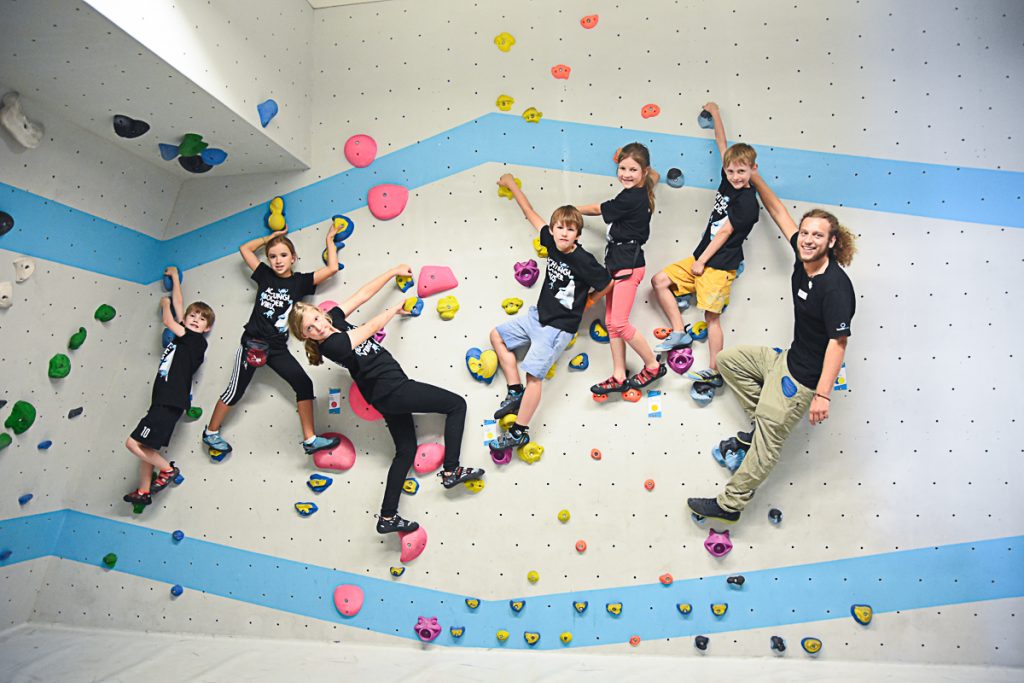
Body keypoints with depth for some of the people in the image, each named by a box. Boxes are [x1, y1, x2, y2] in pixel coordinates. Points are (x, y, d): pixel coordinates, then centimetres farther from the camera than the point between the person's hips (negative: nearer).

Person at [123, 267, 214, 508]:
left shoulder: (197, 340, -7)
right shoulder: (183, 335, 14)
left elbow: (168, 321, -8)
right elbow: (178, 303, 22)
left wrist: (165, 305, 13)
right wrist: (175, 277, 30)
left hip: (170, 403, -9)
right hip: (163, 401, 9)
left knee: (134, 443, -11)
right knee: (145, 446, 14)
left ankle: (167, 469, 5)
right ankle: (143, 492, 24)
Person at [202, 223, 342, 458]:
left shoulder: (300, 281, 2)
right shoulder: (265, 275, 4)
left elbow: (332, 268, -6)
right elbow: (245, 248, 14)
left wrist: (330, 238, 7)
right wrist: (271, 237, 16)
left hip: (277, 348, 1)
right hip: (252, 342, -1)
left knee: (304, 384, -8)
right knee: (236, 390, 6)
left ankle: (310, 440, -4)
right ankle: (210, 433, 26)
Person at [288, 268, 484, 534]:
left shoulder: (334, 318, 0)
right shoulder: (331, 345, -22)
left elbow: (363, 294, 5)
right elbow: (372, 327, -11)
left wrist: (394, 271, 9)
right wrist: (396, 309, 6)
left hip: (385, 396, 9)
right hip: (392, 387, -9)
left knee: (406, 450, 18)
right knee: (457, 404, 0)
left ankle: (387, 518, 20)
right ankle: (450, 471, 1)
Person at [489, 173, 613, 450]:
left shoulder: (583, 261, -21)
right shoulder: (551, 242, -3)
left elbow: (608, 284, -11)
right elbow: (531, 214, 8)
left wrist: (586, 303, 2)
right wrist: (511, 184, 16)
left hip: (558, 327, -8)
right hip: (537, 315, 8)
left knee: (533, 374, -12)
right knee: (497, 335, 16)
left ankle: (519, 432, -1)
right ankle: (516, 393, 16)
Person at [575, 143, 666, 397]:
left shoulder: (631, 198, -15)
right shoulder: (639, 194, 11)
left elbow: (597, 209, -1)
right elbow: (655, 175, 36)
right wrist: (624, 157, 26)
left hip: (628, 263, -10)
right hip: (617, 261, 10)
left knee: (619, 323, -10)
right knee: (611, 322, 7)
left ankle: (653, 366, 7)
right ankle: (619, 377, 11)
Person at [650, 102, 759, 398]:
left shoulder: (747, 202, -13)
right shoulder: (728, 182, 9)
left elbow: (724, 232, -14)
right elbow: (722, 144, 18)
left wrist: (702, 261, -13)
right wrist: (715, 114, 25)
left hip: (720, 265, -9)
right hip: (701, 257, 9)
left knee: (712, 316, -9)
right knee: (660, 281, 6)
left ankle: (714, 373, -2)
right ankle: (679, 333, 10)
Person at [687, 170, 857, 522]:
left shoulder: (836, 286, -26)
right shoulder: (804, 258, -3)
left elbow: (838, 342, -27)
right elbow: (780, 213, 8)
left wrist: (823, 394, -30)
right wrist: (754, 177, 12)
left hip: (804, 375, -9)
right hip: (787, 358, 9)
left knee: (767, 440, -4)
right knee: (728, 359, 19)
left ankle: (730, 503, 8)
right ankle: (765, 421, 18)